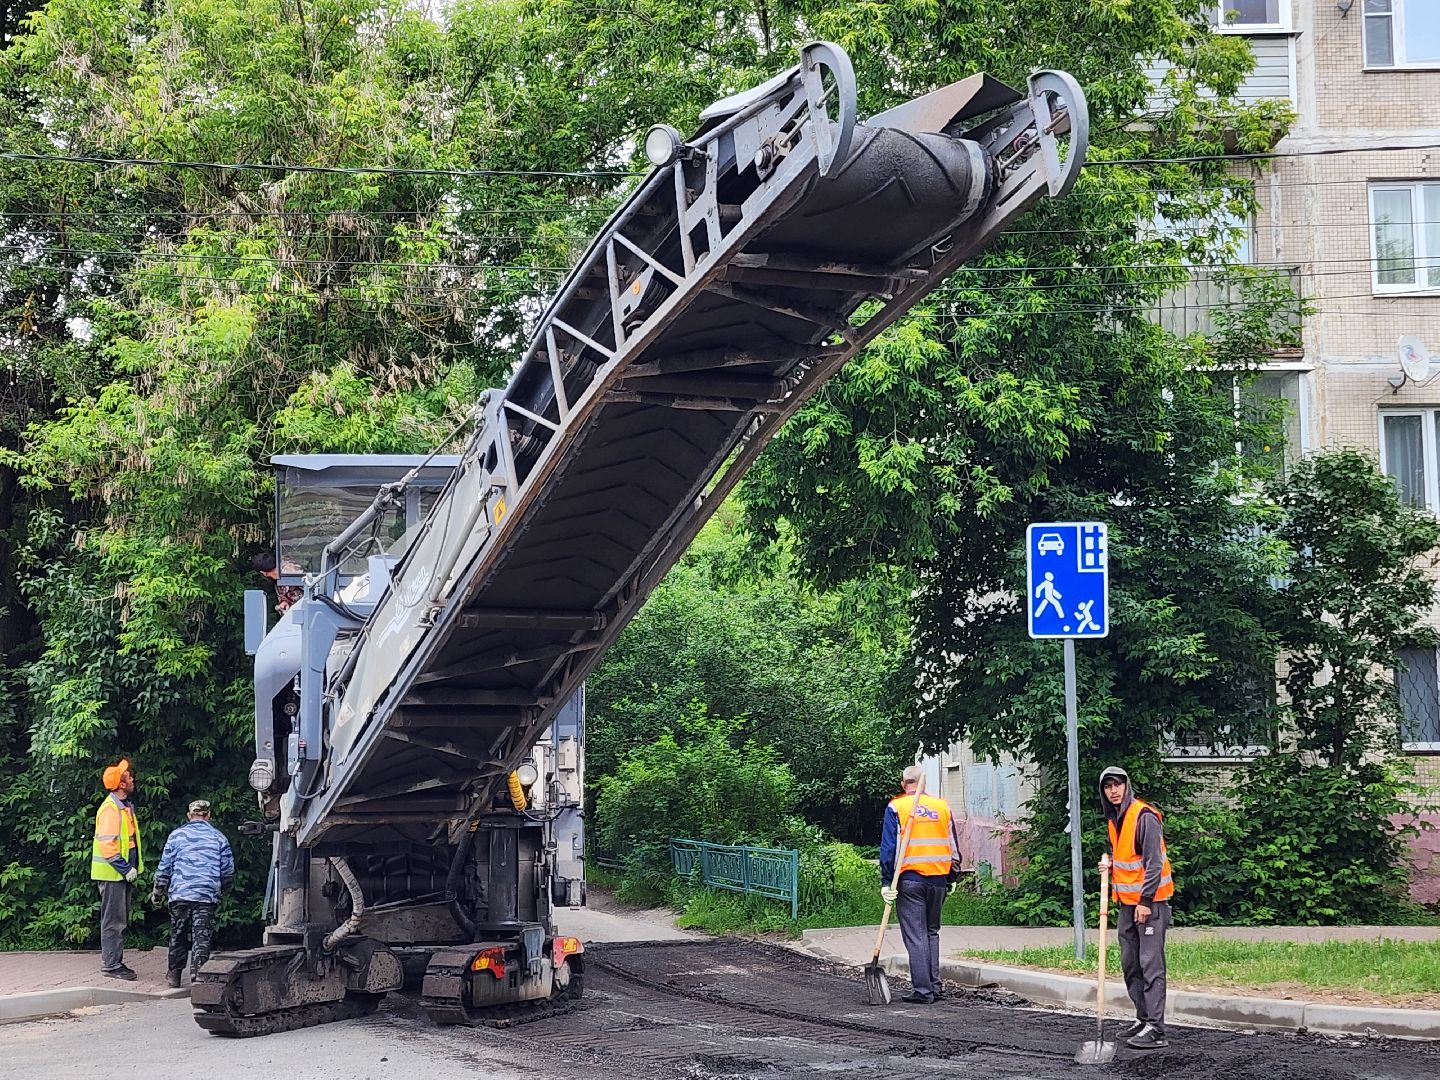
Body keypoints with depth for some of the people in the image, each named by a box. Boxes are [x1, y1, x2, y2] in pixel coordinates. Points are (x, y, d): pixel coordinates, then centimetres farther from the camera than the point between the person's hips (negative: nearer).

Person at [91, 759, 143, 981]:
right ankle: (111, 965, -5)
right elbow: (107, 844, -23)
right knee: (114, 921, -7)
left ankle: (115, 962, 19)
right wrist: (126, 868, -22)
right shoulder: (110, 808, -17)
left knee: (120, 920, 13)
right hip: (111, 873, -10)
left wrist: (133, 866, 14)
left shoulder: (125, 806, 15)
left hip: (122, 873, 10)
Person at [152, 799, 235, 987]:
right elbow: (229, 871, 10)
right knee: (202, 937, -2)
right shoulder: (219, 838, 8)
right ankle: (198, 974, -14)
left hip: (180, 894, 0)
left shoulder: (176, 836, 6)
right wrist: (220, 892, 27)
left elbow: (164, 868, 7)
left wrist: (157, 893, 18)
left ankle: (174, 974, 19)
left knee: (178, 936, 12)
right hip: (207, 897, 0)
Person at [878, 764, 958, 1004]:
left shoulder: (896, 808, -2)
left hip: (910, 878, -4)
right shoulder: (943, 807, 8)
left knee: (915, 935, -1)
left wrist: (886, 882, -5)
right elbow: (953, 847, 12)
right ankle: (934, 985, 15)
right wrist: (951, 878, 20)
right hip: (938, 879, 4)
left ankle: (922, 990, -4)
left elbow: (888, 848, -6)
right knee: (932, 932, 16)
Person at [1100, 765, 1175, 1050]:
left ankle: (1155, 1029, -13)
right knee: (1130, 965, 12)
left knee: (1151, 964, -11)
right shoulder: (1113, 819, 13)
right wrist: (1108, 863, 8)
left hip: (1150, 902, -9)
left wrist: (1146, 901, -20)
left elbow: (1154, 862, -18)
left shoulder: (1145, 817, -14)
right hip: (1126, 903, 9)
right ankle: (1143, 1019, 21)